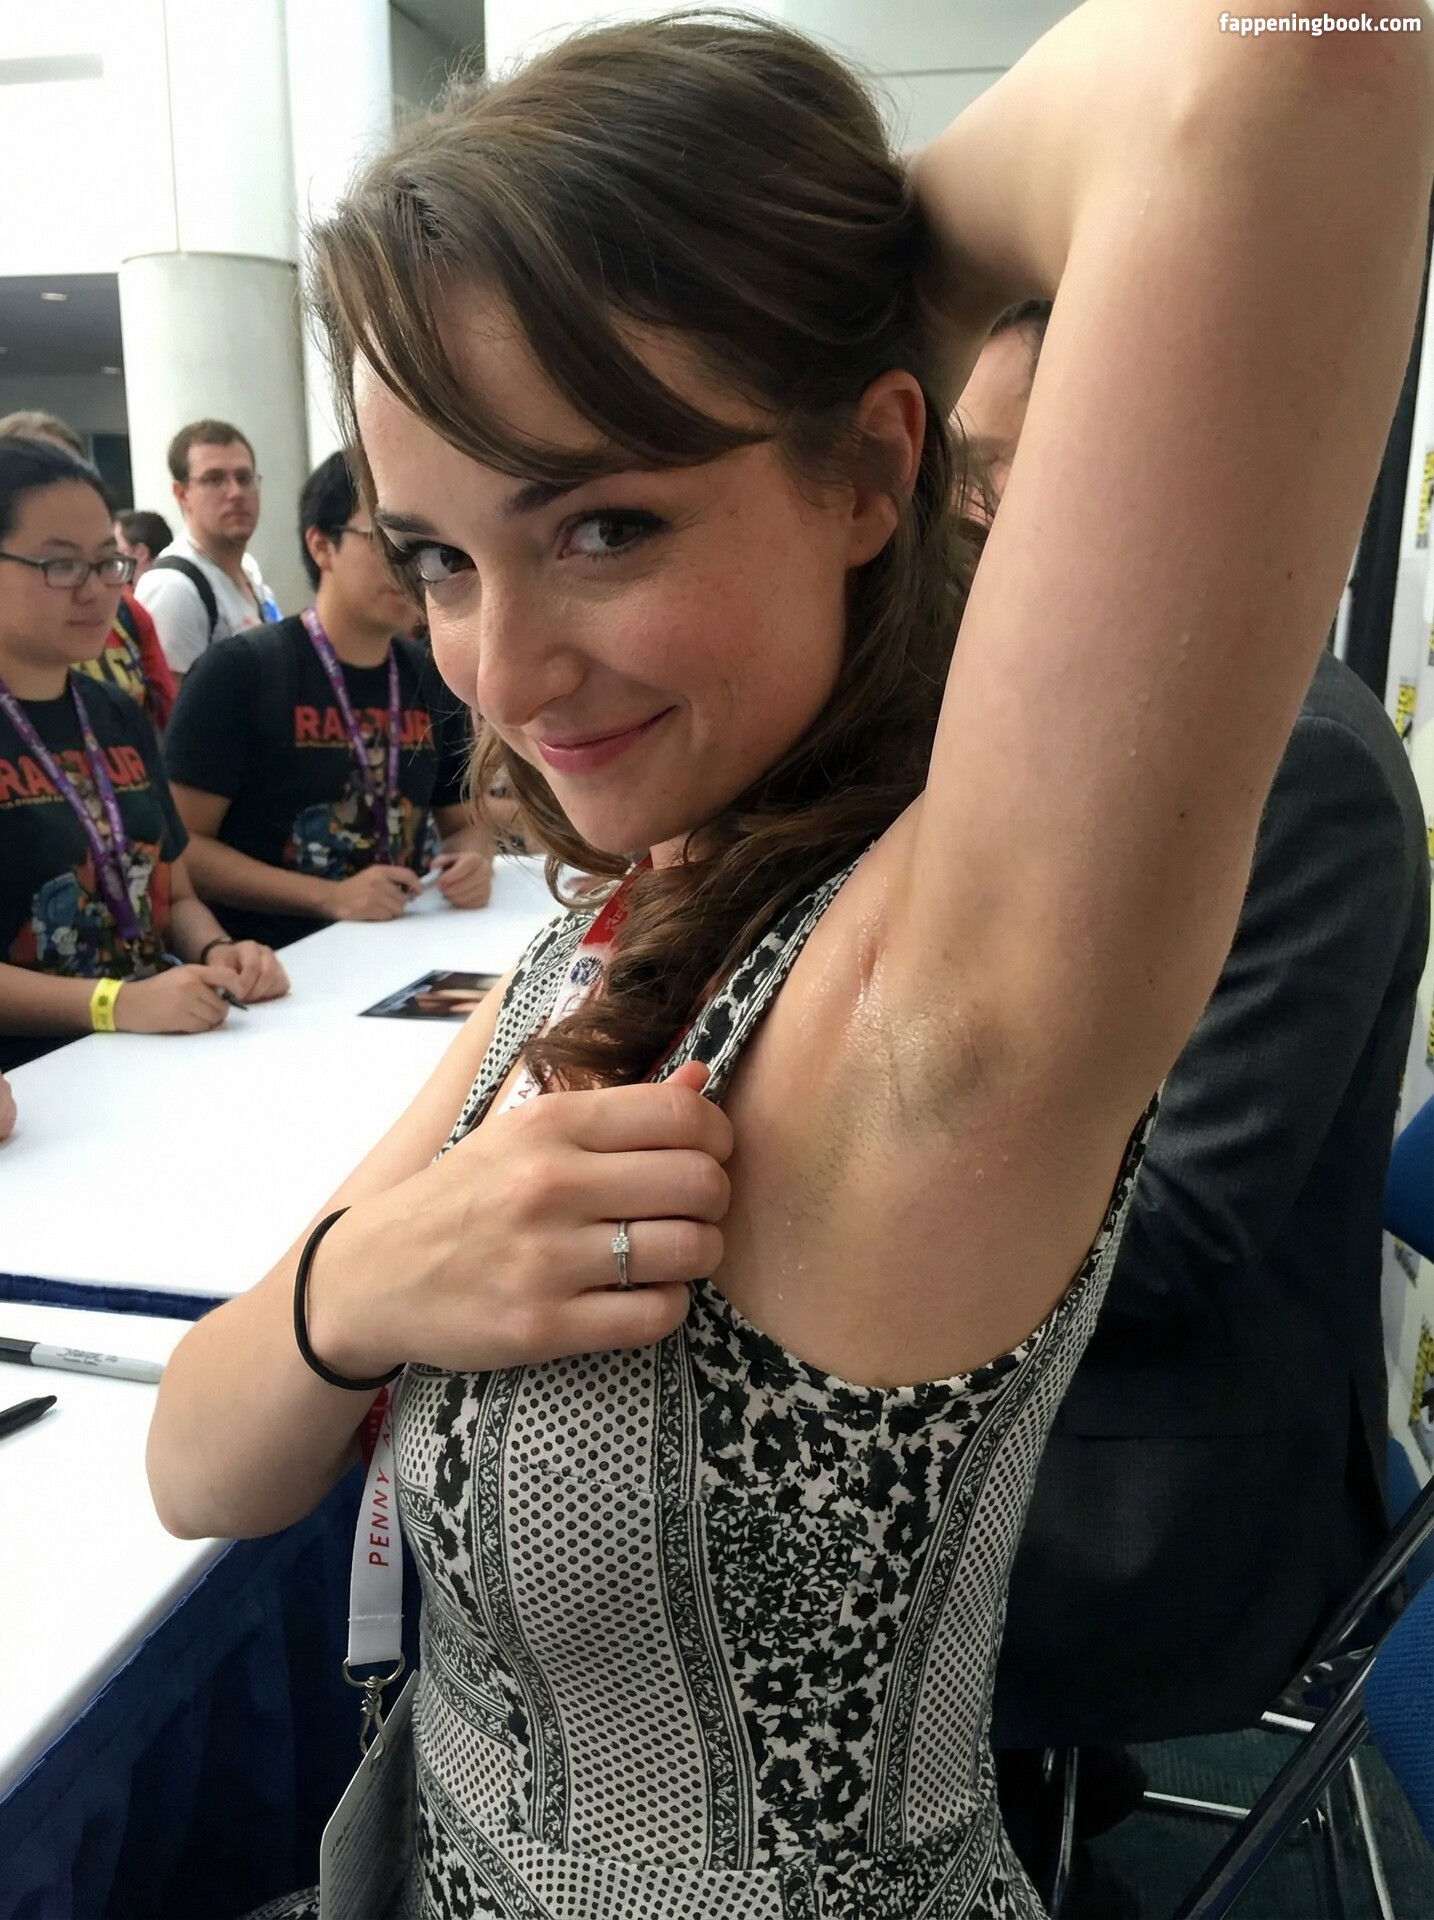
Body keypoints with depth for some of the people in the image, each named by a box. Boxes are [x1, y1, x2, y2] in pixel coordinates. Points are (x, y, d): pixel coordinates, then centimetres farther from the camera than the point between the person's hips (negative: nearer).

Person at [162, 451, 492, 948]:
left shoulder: (434, 680, 8)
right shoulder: (239, 670, -7)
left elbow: (464, 820, 19)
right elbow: (179, 845, -10)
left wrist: (473, 860, -4)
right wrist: (329, 897, -19)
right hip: (283, 962, -4)